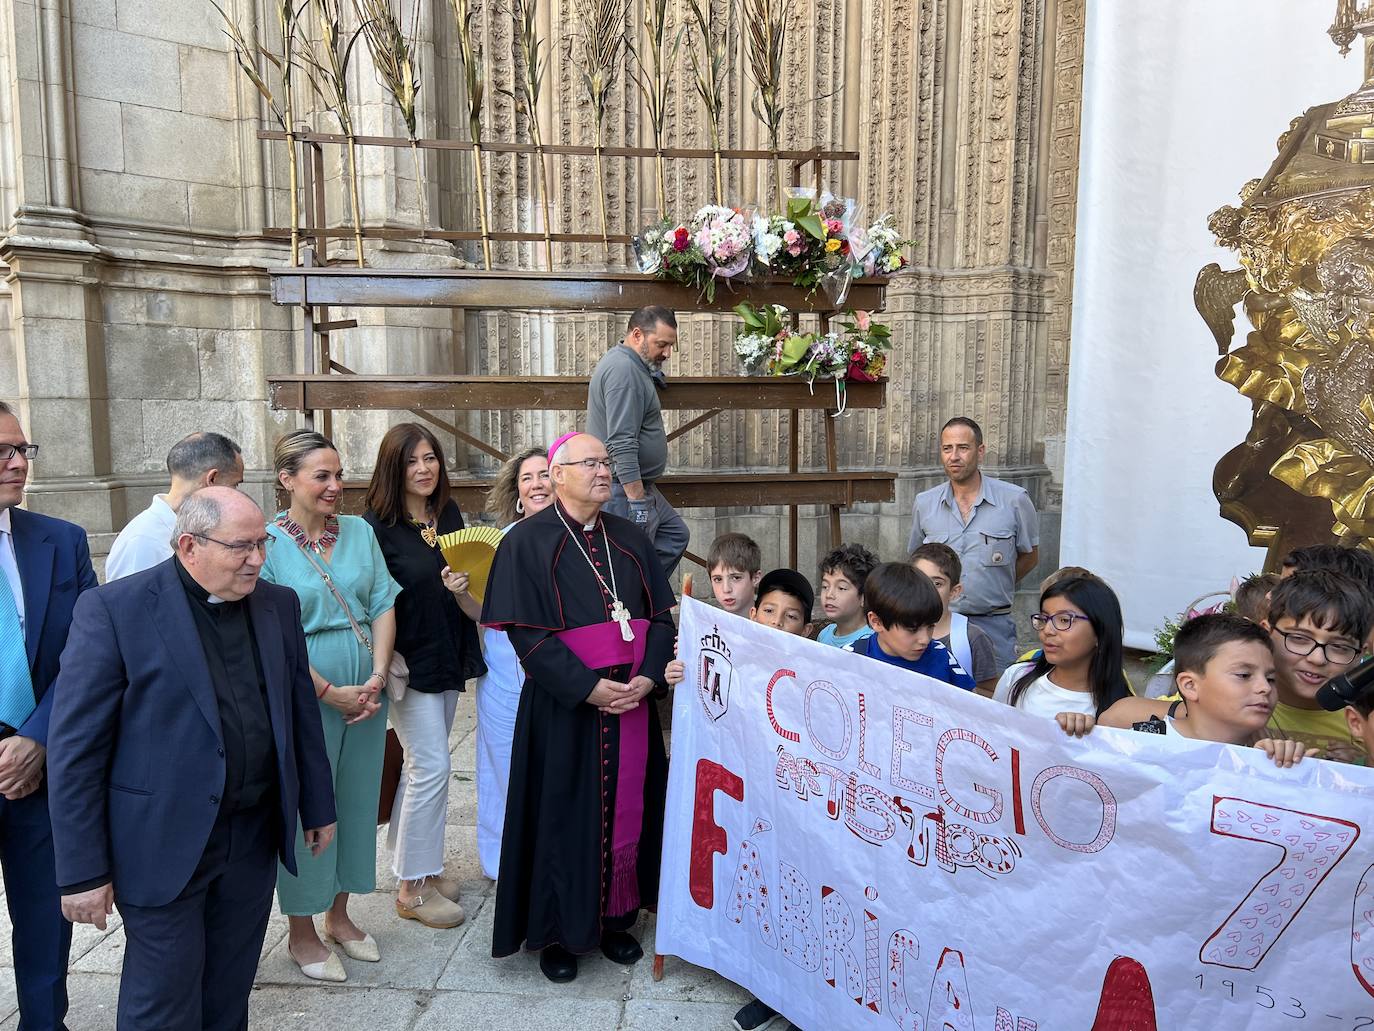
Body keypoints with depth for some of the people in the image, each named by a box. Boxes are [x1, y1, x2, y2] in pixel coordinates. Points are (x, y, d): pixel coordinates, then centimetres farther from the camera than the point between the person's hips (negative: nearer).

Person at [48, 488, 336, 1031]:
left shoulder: (278, 604, 4)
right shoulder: (113, 609, -12)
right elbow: (75, 749, -11)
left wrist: (317, 806, 14)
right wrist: (82, 872, -11)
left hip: (254, 838, 5)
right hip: (164, 847, -4)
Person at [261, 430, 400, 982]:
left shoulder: (359, 532, 5)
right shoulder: (267, 543, -10)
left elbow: (383, 605, 2)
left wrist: (376, 678, -8)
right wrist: (330, 692, -15)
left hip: (365, 694, 5)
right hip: (303, 699, -5)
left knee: (357, 802, 15)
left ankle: (339, 915, 34)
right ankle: (301, 932, 27)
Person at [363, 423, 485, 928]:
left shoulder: (449, 514, 5)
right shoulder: (376, 525, -13)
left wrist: (461, 587, -6)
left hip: (449, 655, 6)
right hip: (408, 660, -6)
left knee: (423, 764, 16)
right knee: (433, 766, -4)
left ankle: (415, 863, 31)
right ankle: (413, 887, 11)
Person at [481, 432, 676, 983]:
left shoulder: (629, 539, 9)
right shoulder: (527, 541, -6)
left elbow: (661, 616, 6)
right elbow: (526, 632, -13)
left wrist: (647, 678, -10)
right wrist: (589, 689, -19)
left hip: (634, 701, 5)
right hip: (564, 707, -4)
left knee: (626, 809, 12)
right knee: (564, 815, 6)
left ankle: (616, 917, 31)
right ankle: (556, 931, 25)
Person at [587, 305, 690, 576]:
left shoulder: (630, 364, 13)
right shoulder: (624, 370, -20)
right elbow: (622, 444, -27)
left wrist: (653, 373, 17)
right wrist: (637, 502, -26)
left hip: (639, 486, 11)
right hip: (626, 490, -11)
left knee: (675, 536, 20)